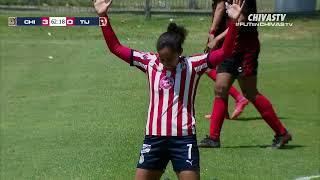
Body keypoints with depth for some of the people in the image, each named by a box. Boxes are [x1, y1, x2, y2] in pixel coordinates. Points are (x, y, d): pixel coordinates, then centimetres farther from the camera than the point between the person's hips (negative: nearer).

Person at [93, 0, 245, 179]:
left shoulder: (192, 65, -5)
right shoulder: (150, 62, 3)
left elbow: (224, 52, -14)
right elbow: (116, 47, 6)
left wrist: (233, 22, -26)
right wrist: (104, 16, -1)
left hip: (183, 138, -3)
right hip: (154, 137, 3)